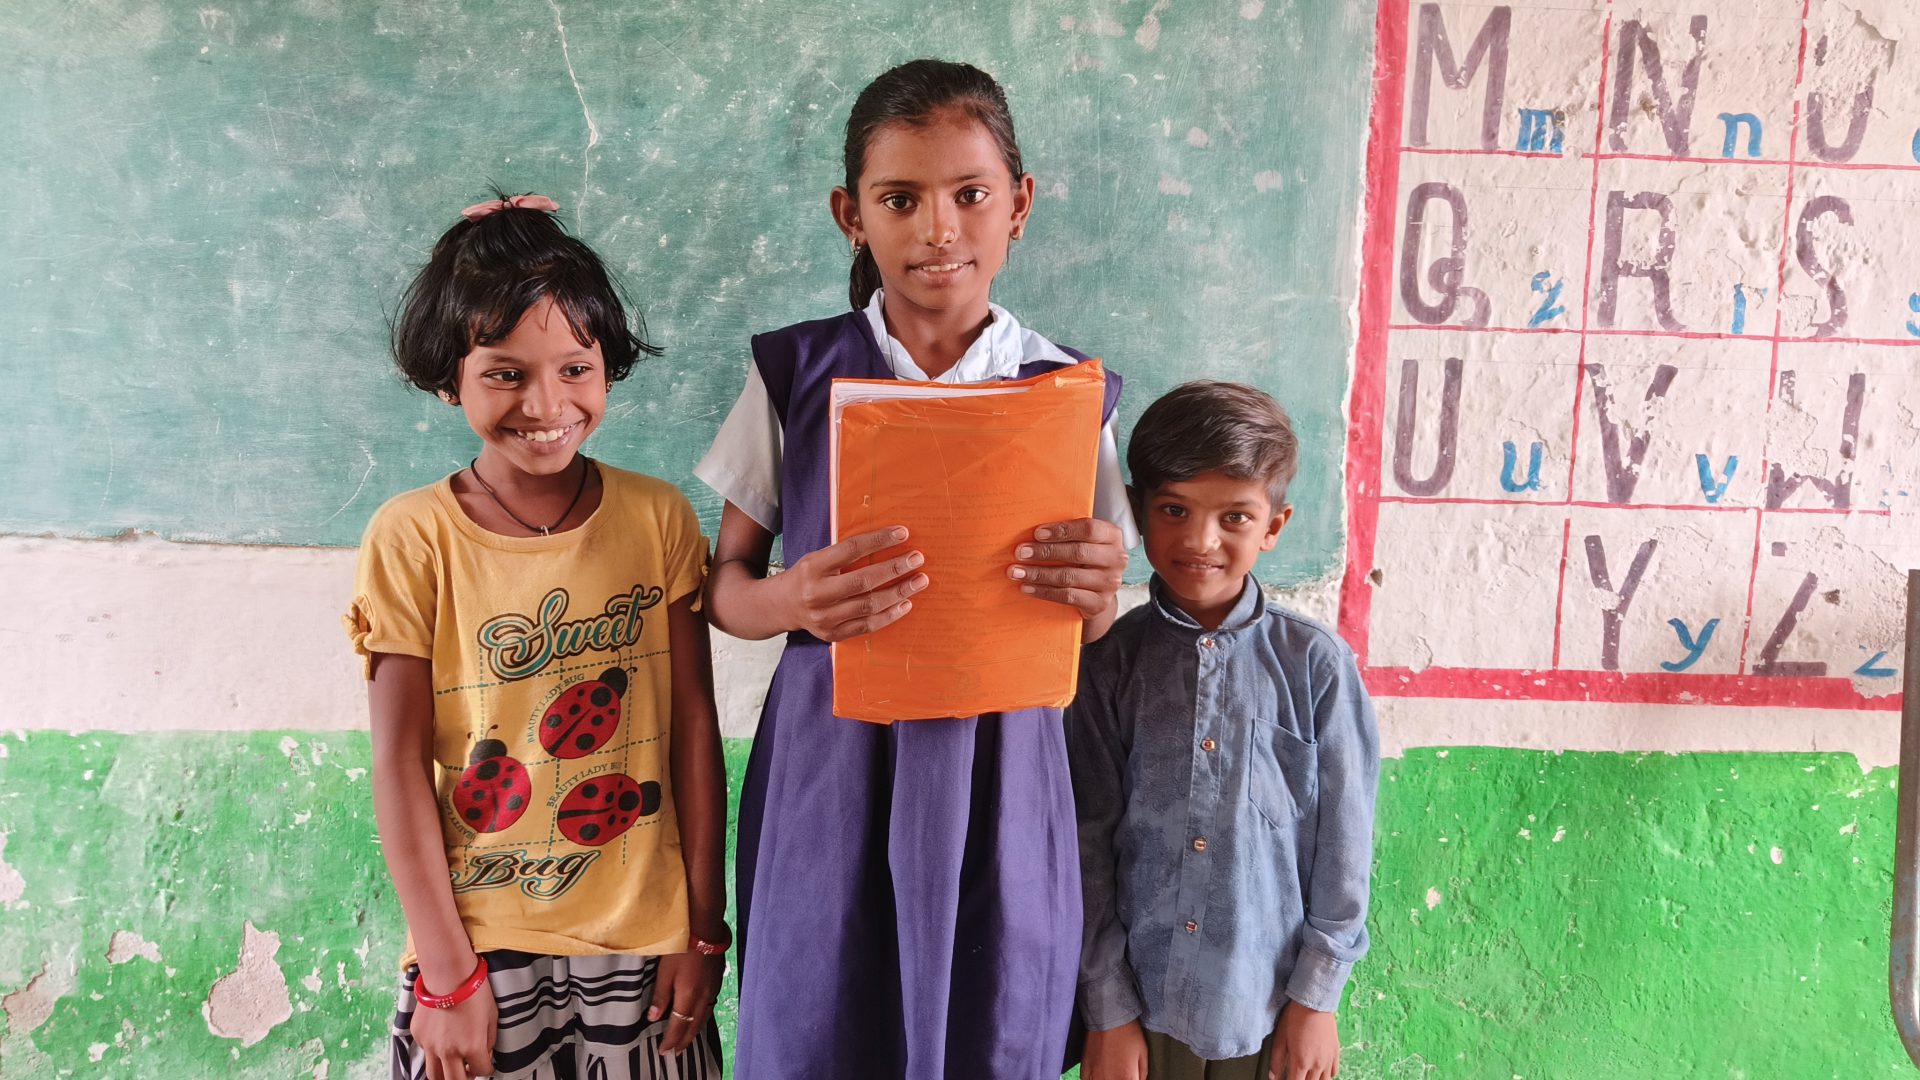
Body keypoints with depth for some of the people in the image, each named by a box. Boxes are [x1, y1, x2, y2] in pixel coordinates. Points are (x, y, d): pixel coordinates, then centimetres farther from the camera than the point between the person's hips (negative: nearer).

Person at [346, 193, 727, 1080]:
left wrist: (705, 930, -1)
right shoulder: (413, 538, -7)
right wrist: (446, 969, -7)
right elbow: (400, 765, -6)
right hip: (480, 946, -1)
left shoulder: (658, 519, -2)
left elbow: (693, 727, -1)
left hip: (644, 943, 2)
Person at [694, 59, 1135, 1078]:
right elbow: (723, 584, 3)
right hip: (831, 768, 0)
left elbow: (1091, 629, 9)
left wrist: (1094, 593, -14)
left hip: (998, 773, 1)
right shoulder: (796, 375, -2)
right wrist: (790, 600, -19)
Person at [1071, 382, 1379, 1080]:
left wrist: (1315, 997, 0)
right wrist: (1109, 1010, -3)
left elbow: (1344, 840, -1)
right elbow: (1090, 840, -3)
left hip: (1269, 1013, 0)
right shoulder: (1109, 662, -5)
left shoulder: (1316, 663, -6)